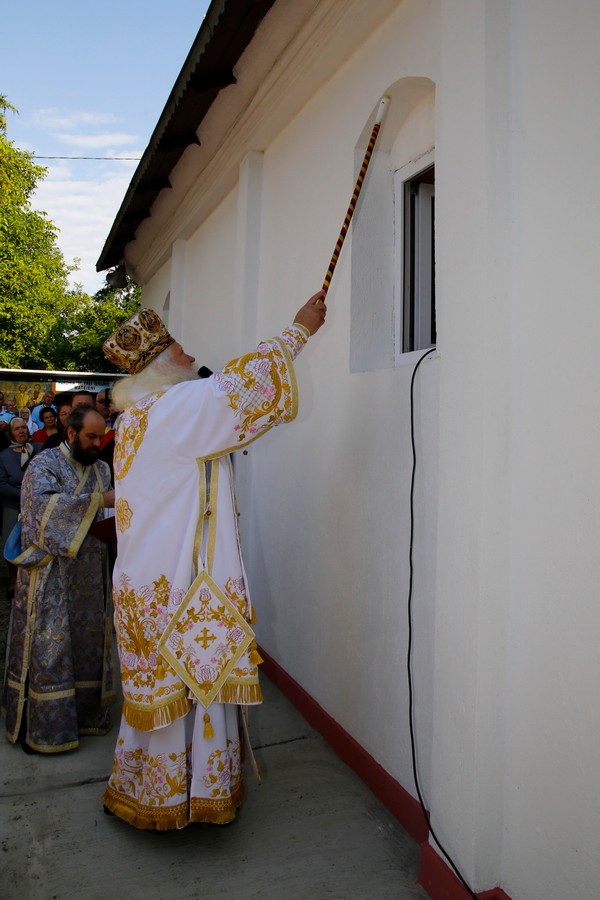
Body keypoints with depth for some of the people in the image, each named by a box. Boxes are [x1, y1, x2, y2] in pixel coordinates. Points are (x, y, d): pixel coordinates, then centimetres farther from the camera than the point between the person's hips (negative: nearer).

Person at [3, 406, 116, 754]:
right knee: (49, 650, 0)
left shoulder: (101, 469, 12)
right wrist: (101, 500, -30)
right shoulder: (44, 464, -7)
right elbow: (45, 504, -26)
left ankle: (85, 712, 27)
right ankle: (41, 728, 14)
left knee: (88, 644, 12)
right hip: (51, 577, -6)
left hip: (90, 578, 6)